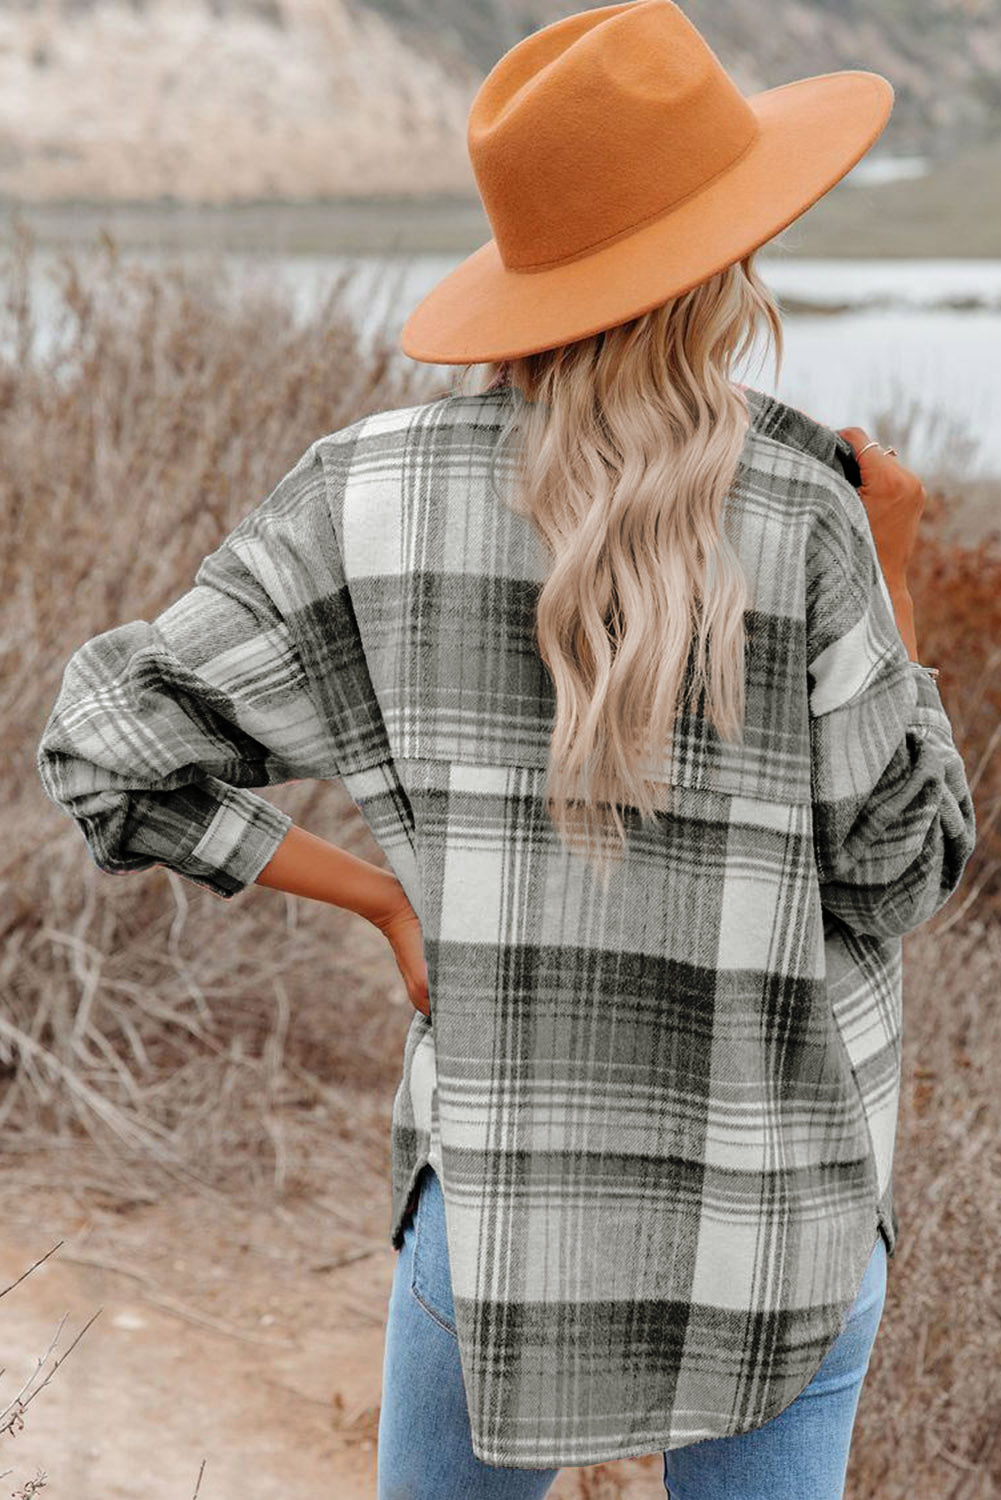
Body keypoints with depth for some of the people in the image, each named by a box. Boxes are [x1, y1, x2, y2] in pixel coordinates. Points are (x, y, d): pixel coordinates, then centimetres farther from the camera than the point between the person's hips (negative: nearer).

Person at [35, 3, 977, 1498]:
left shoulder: (377, 493, -10)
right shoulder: (800, 518, -17)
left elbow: (107, 743, -4)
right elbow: (896, 870, -8)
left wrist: (387, 897, 1)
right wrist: (892, 575, 1)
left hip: (504, 1186, 2)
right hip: (775, 1203, -1)